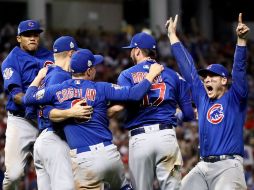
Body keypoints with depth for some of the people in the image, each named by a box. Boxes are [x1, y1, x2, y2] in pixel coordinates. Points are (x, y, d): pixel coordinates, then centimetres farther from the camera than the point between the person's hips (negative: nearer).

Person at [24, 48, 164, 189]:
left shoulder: (58, 91, 4)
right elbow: (134, 94, -6)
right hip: (110, 154, 1)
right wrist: (152, 74, 9)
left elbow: (28, 98, 14)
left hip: (83, 160, -1)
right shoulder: (100, 89, 1)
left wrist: (39, 77, 31)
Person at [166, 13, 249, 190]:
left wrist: (241, 39, -22)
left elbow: (239, 69, -9)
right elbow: (188, 67, 22)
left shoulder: (235, 98, 5)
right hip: (203, 166, 6)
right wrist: (172, 35, 27)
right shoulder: (202, 98, 18)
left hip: (228, 166, -6)